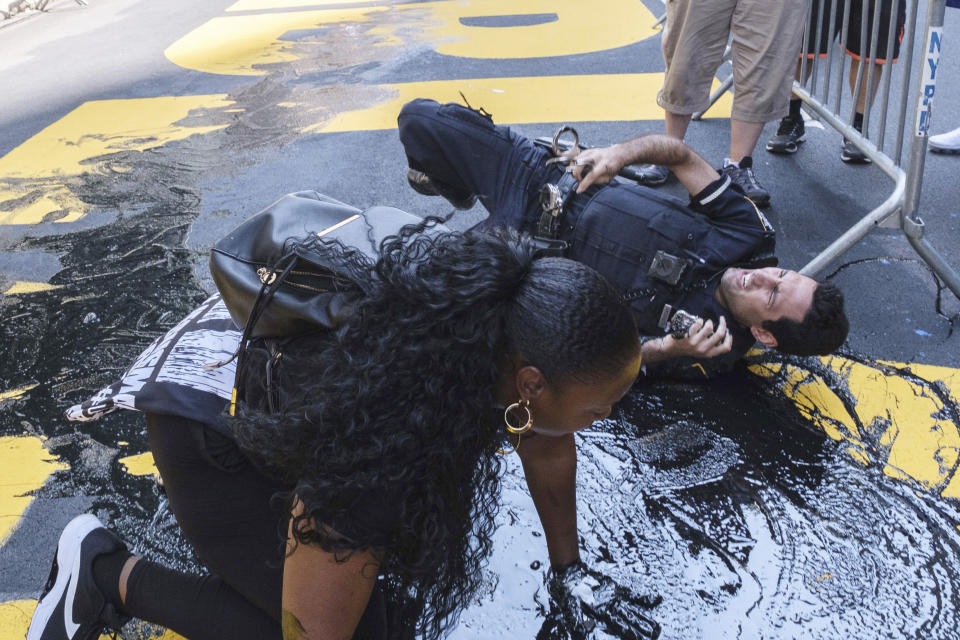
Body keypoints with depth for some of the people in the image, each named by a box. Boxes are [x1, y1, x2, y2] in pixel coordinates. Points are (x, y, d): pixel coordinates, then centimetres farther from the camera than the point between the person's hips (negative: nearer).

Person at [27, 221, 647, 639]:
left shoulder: (511, 334, -23)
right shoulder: (383, 441, -43)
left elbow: (548, 448, -3)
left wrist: (569, 564, 9)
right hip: (211, 416, -6)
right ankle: (110, 573, 3)